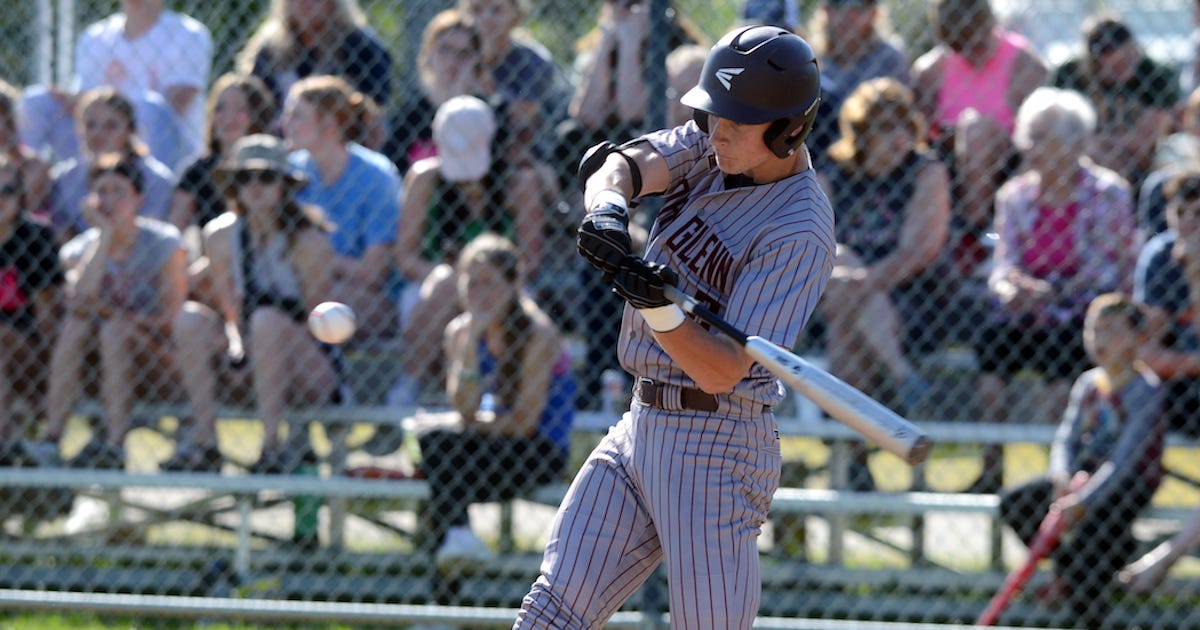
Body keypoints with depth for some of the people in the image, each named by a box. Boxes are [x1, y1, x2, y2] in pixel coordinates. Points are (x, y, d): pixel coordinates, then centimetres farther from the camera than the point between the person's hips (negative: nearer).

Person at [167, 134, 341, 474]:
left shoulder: (307, 240, -14)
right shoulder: (221, 235, 0)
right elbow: (229, 309, 6)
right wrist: (235, 347, -16)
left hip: (314, 372, -5)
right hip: (248, 363, 5)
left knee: (267, 320, -34)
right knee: (190, 318, -18)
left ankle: (272, 444, -29)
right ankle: (204, 442, -19)